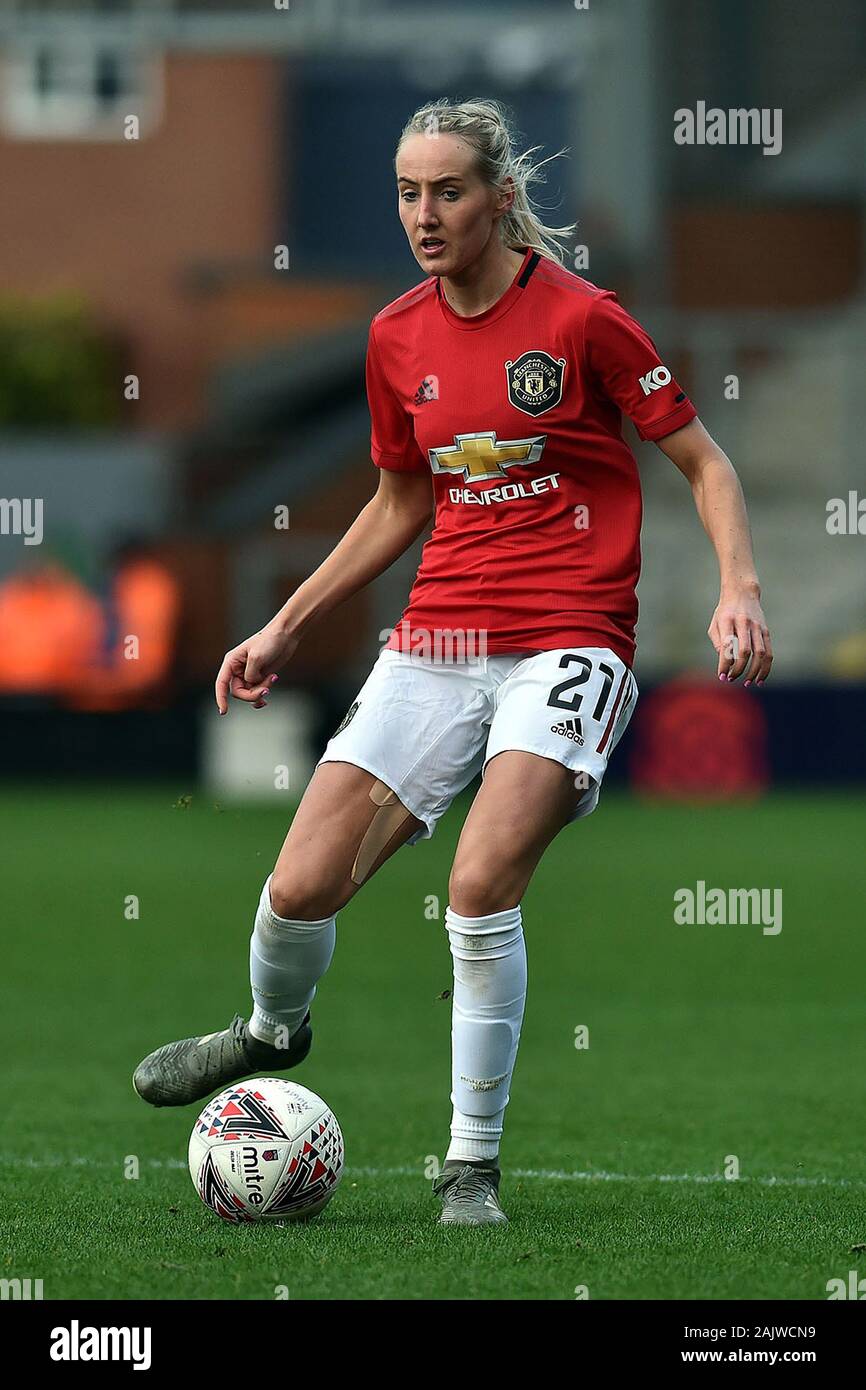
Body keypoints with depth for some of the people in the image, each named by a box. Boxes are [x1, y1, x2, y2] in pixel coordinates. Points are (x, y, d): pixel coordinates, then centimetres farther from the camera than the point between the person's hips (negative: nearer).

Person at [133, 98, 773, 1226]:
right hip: (436, 644, 5)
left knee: (482, 889, -24)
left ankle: (473, 1163, -8)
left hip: (567, 644, -5)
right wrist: (286, 628, 21)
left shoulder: (581, 318, -7)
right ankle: (273, 1030, 32)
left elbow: (704, 462, 0)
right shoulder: (398, 339, 9)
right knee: (301, 888, -4)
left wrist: (740, 590, -15)